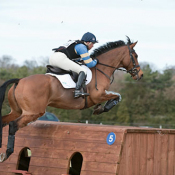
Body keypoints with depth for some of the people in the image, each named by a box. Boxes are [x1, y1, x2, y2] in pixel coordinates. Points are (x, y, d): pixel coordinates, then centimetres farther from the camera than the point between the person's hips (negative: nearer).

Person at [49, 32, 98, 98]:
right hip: (60, 58, -10)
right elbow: (90, 64, 1)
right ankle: (77, 91, -30)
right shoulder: (82, 47, 2)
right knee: (83, 71, -12)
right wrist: (95, 61, 19)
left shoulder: (76, 44, 29)